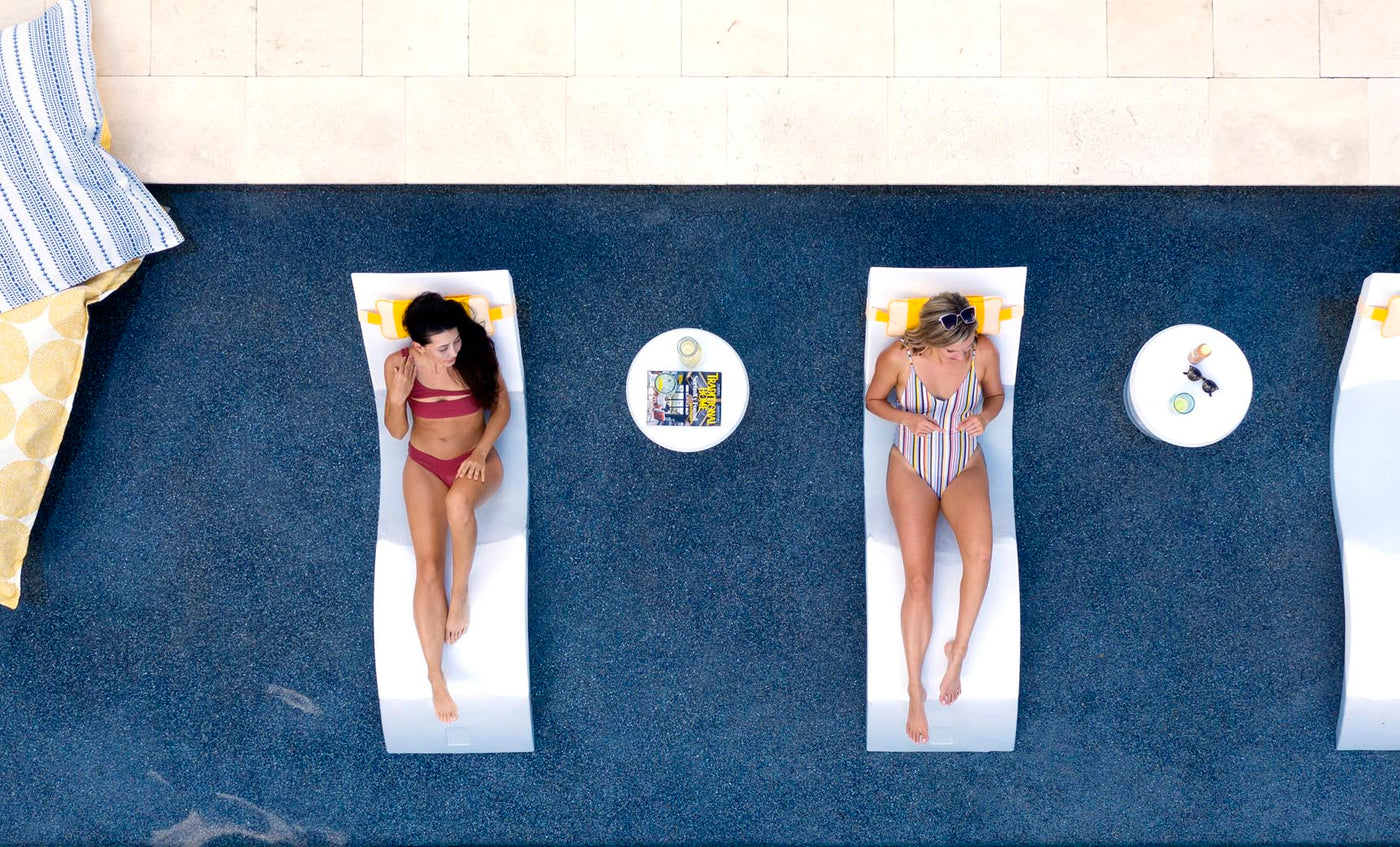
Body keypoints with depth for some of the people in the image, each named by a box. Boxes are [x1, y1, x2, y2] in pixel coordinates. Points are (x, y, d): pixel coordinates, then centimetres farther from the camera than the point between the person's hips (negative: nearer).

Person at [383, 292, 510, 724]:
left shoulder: (478, 349, -11)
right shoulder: (398, 364, -12)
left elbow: (502, 405, -1)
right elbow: (396, 431, -4)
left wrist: (481, 450, -15)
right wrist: (397, 398, -24)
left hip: (477, 460, 0)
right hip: (424, 465, 1)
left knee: (458, 502, -38)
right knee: (428, 567, -16)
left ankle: (460, 592, -14)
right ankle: (435, 676, -12)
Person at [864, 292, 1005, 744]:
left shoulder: (984, 351, -14)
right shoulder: (898, 357, -18)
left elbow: (997, 394, 7)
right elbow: (873, 400, 1)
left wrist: (985, 416, -16)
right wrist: (906, 418, -19)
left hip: (965, 469, 1)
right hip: (911, 472, -1)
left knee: (980, 554, -31)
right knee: (918, 580, -17)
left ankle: (958, 650, -7)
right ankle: (915, 689, -2)